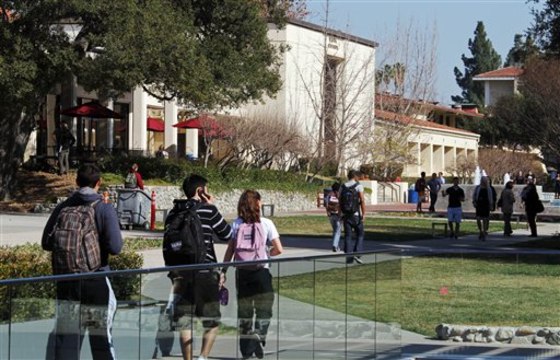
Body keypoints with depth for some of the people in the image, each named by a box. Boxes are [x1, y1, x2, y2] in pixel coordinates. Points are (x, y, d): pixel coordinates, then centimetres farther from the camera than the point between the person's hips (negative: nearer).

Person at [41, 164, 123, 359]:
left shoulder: (63, 208, 0)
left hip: (67, 282, 2)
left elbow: (47, 243, 2)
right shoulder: (105, 209, -9)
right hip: (97, 281, -2)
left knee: (65, 338, 2)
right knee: (101, 336, 11)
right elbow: (115, 247, -16)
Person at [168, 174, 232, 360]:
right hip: (205, 273, -4)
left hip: (180, 273, 4)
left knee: (184, 322, 7)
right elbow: (227, 234, 3)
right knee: (212, 321, 8)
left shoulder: (174, 212, 8)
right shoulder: (208, 210, -7)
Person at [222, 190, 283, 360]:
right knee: (263, 310, 9)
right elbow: (279, 249, -8)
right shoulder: (266, 224, -5)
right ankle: (258, 338, -13)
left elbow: (230, 250, -5)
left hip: (242, 272, 2)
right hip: (261, 272, -2)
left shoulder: (236, 224, -2)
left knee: (244, 311, 13)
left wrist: (223, 270, 1)